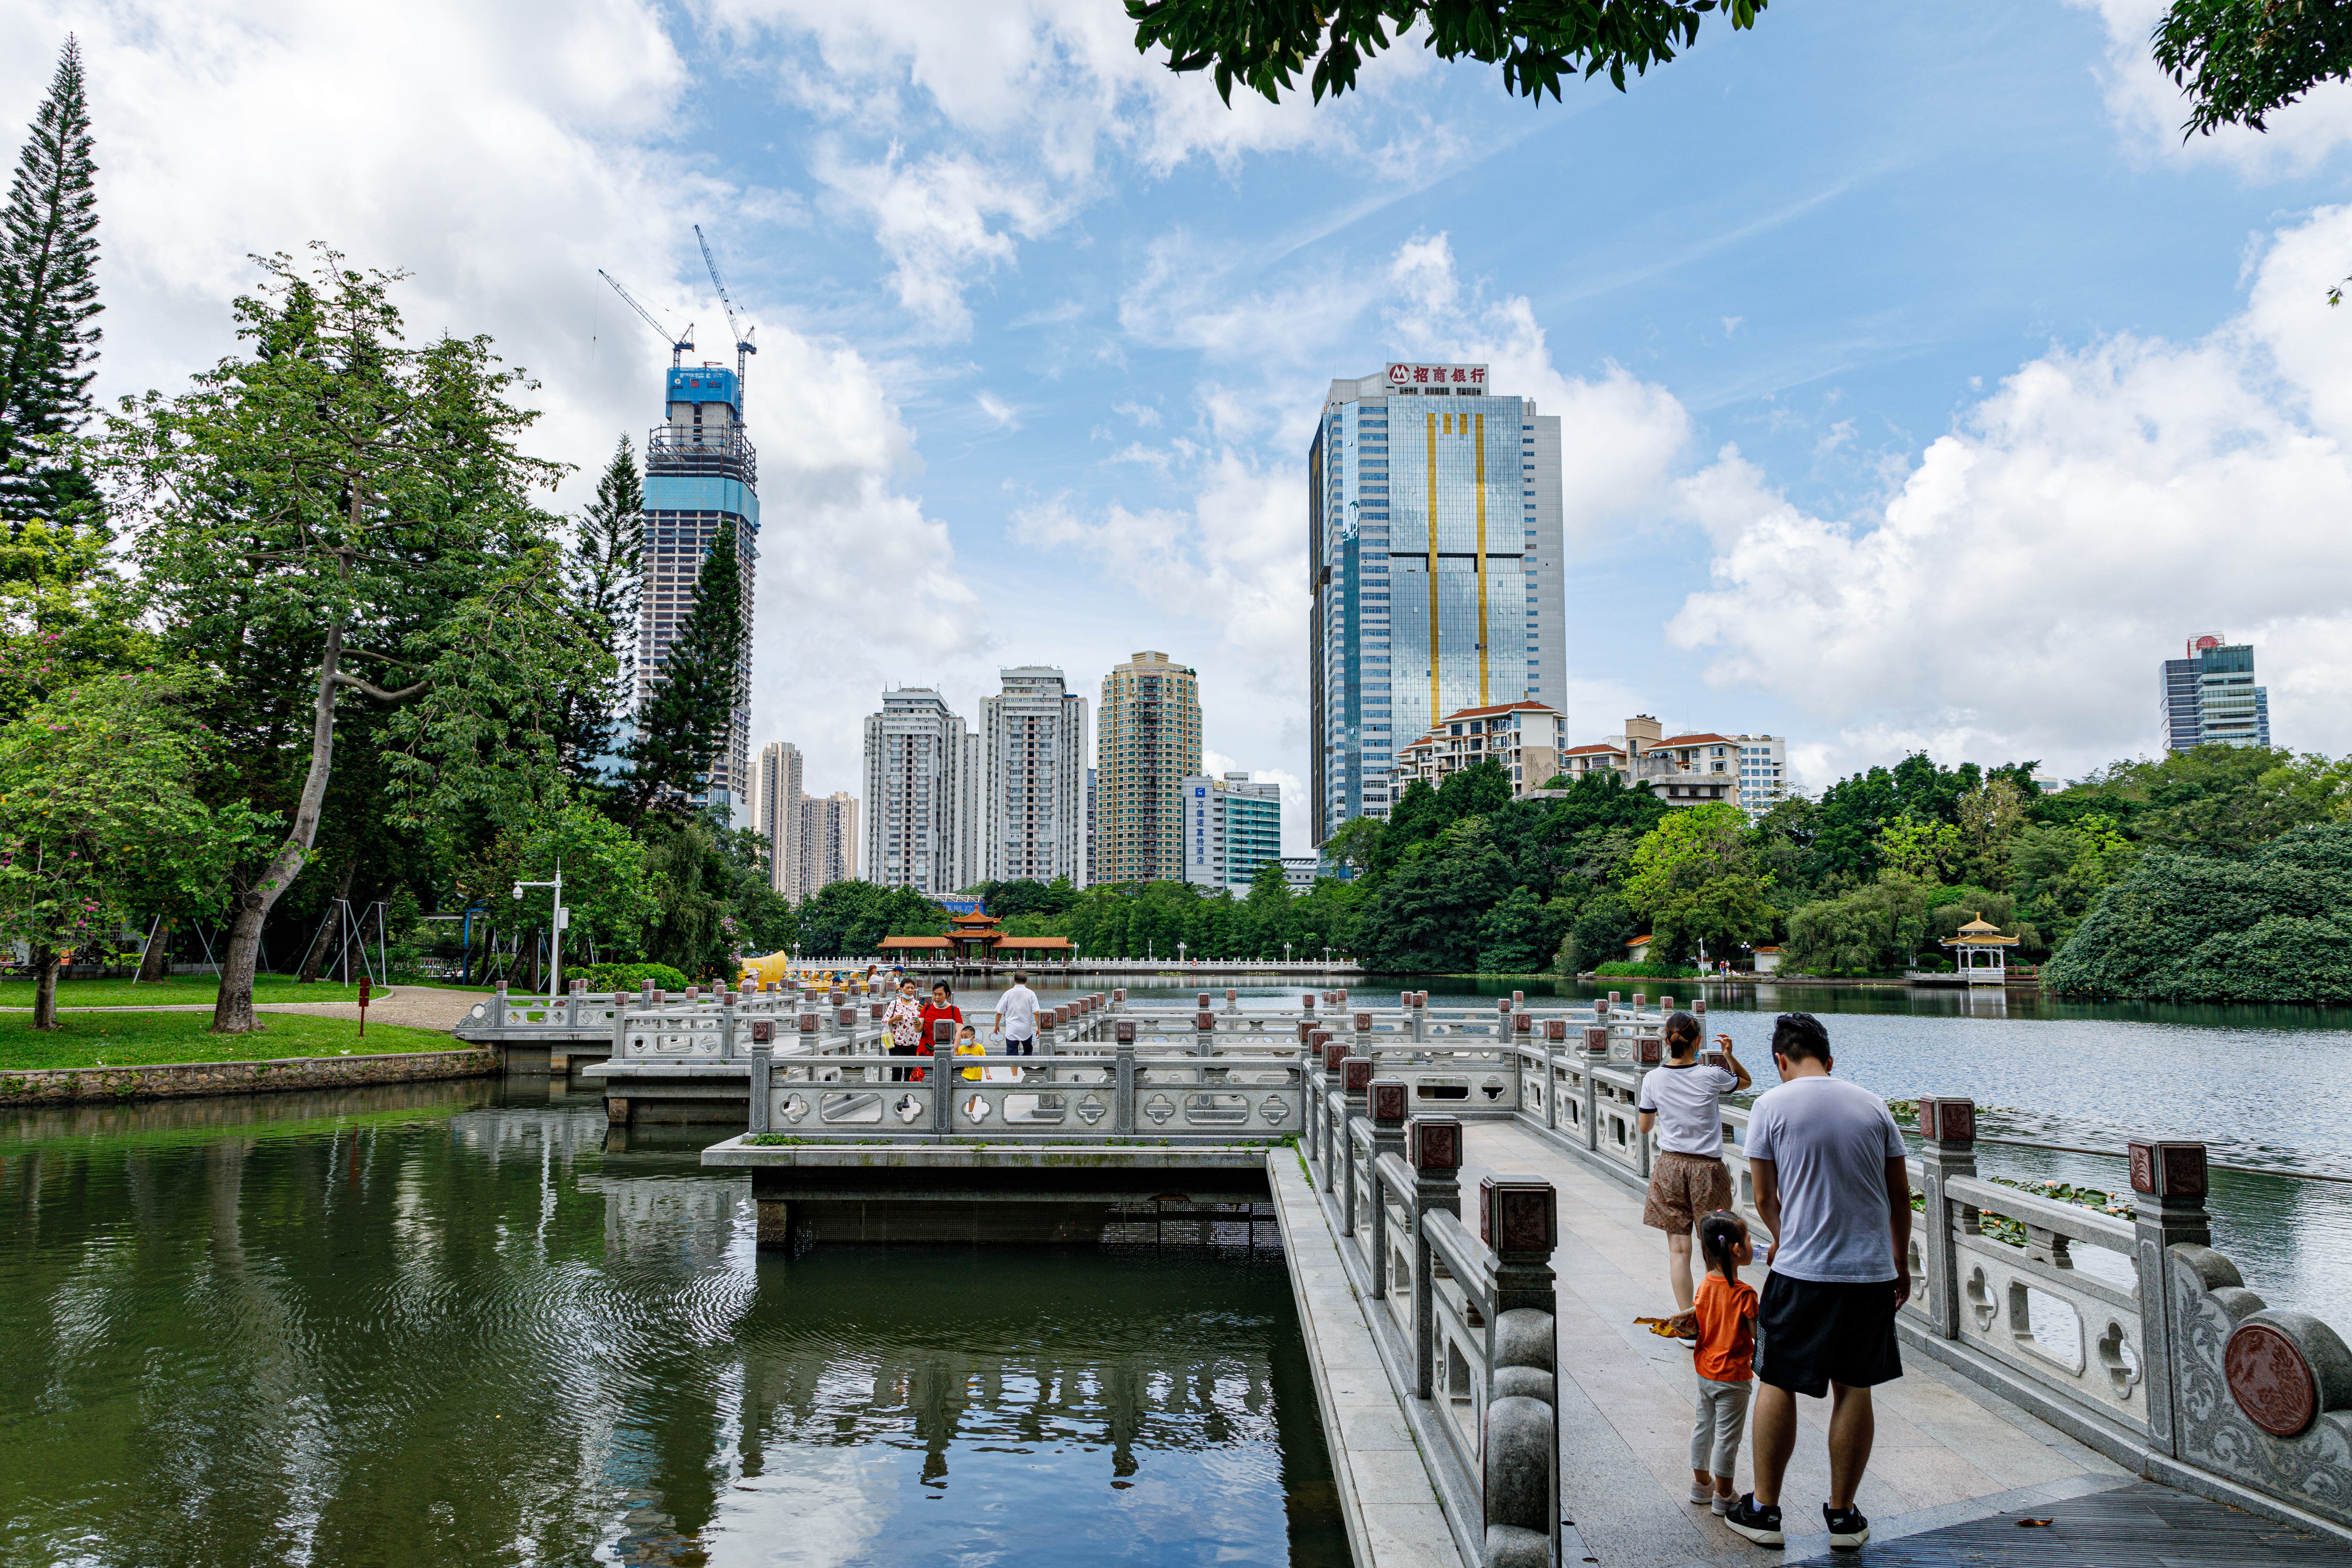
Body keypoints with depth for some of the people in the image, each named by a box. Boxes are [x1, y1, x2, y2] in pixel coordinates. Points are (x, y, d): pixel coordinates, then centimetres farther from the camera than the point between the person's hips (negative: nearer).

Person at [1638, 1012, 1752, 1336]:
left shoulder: (1653, 1079, -4)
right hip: (1707, 1169, -1)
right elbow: (1746, 1081, 13)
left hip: (1670, 1166, 1)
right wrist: (1730, 1055, 3)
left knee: (1678, 1248, 4)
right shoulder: (1711, 1075, -9)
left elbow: (1645, 1126, 8)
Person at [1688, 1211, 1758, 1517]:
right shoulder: (1744, 1293, -23)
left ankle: (1701, 1484, 33)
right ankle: (1723, 1496, 15)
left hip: (1705, 1371, 6)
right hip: (1733, 1376, -6)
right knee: (1727, 1435, 5)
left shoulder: (1705, 1285, -4)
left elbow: (1695, 1322, 3)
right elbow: (1758, 1334, -19)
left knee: (1704, 1426, 19)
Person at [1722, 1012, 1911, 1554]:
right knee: (1854, 1389, 10)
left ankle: (1764, 1510, 16)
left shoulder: (1770, 1106, -4)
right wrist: (1901, 1263, 20)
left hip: (1801, 1269, -3)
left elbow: (1765, 1197, 0)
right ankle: (1843, 1516, 19)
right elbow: (1901, 1194, 9)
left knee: (1778, 1384, 8)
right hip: (1872, 1270, 3)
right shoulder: (1872, 1104, 5)